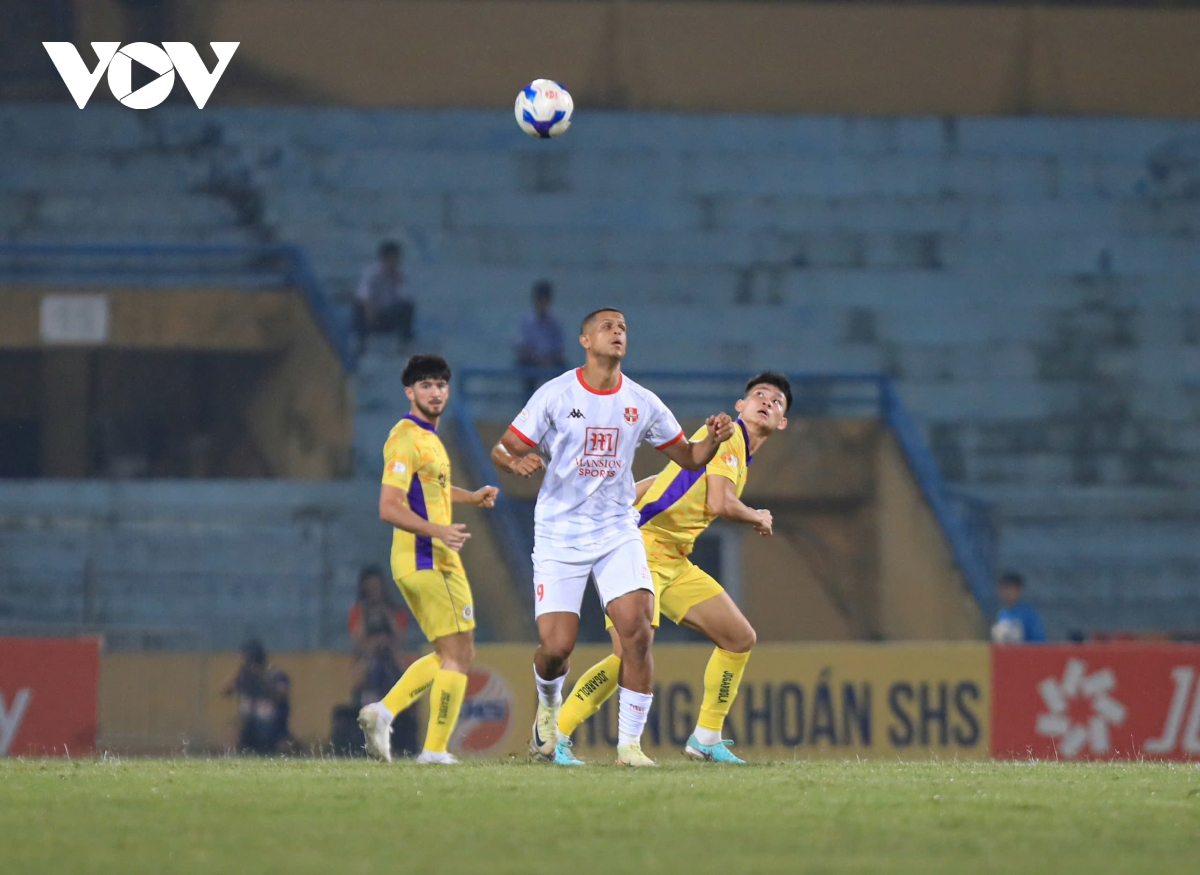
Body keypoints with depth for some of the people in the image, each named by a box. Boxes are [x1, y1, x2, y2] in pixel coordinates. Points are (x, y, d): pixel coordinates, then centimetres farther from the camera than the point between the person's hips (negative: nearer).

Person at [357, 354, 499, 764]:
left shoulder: (427, 436, 17)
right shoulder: (406, 439, -15)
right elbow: (389, 508, -23)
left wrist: (471, 496, 22)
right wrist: (437, 530, -34)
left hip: (433, 559, 10)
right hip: (428, 561, -10)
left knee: (450, 656, 15)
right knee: (458, 655, -5)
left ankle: (384, 712, 7)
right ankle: (435, 749, -3)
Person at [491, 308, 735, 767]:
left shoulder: (642, 403, 3)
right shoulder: (555, 395, -5)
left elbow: (688, 457, 12)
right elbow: (503, 449, -3)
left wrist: (713, 440, -10)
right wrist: (517, 462, -26)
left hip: (617, 532, 2)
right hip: (559, 535, -2)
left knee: (637, 629, -17)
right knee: (557, 646, -8)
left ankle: (630, 743, -7)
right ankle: (548, 704, 29)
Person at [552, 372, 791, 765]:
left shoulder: (743, 458, 20)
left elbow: (657, 482, 22)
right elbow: (720, 504, -18)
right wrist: (759, 519, 1)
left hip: (674, 561, 10)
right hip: (643, 548, -10)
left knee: (740, 637, 7)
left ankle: (706, 738, 15)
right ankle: (556, 736, -8)